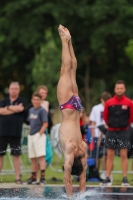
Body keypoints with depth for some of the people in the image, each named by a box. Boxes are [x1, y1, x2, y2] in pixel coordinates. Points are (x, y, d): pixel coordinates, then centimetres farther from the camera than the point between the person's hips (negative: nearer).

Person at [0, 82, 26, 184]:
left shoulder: (22, 101, 5)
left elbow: (20, 108, -15)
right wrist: (15, 109, -9)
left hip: (16, 133, -2)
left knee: (16, 155, 0)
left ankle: (18, 177, 3)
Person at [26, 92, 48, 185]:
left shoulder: (42, 110, -7)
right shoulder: (31, 110, 16)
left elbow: (45, 124, -12)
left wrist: (40, 133, -17)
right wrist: (30, 133, 13)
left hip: (39, 136, -8)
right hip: (31, 136, 8)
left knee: (40, 156, -13)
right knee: (33, 158, 11)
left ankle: (42, 177, -16)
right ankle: (33, 177, 17)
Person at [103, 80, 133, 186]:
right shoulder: (109, 103, 0)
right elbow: (105, 116, 11)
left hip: (123, 132, -2)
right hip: (111, 132, 2)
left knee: (124, 155, -3)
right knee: (110, 155, 2)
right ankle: (107, 178, 3)